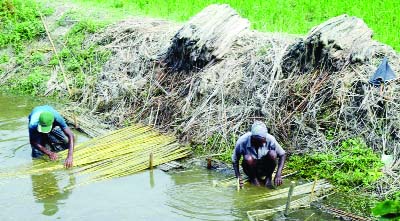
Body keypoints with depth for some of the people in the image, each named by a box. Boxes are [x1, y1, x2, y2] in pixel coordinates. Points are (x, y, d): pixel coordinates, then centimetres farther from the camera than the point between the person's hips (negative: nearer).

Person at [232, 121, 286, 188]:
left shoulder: (270, 139, -22)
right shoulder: (243, 141, -24)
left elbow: (282, 155, -12)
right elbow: (235, 160, -11)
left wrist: (278, 175, -23)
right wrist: (238, 176, -26)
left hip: (266, 169, 1)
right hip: (251, 170, -1)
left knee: (272, 154, -28)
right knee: (248, 158, -32)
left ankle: (268, 178, -4)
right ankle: (253, 178, -3)